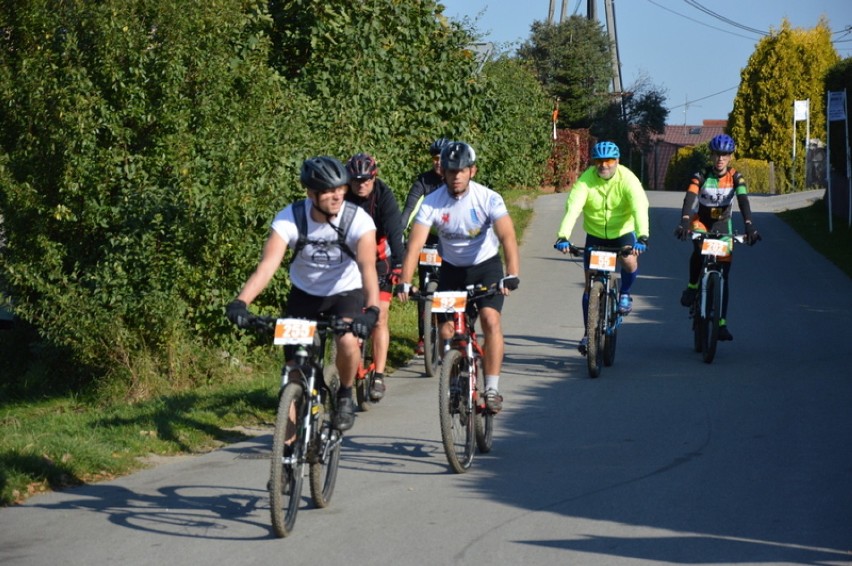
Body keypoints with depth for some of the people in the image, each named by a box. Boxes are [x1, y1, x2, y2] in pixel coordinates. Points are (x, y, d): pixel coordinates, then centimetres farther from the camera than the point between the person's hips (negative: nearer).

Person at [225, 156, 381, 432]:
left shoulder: (358, 220, -25)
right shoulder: (289, 219, -22)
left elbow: (367, 266, -37)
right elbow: (268, 264, -32)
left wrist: (372, 309, -54)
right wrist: (241, 302, -47)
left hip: (345, 293, -2)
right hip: (304, 293, 2)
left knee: (348, 342, -30)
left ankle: (345, 395, -1)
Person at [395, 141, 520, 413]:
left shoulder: (489, 199, -22)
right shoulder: (431, 203, -17)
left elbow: (508, 237, -32)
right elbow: (415, 244, -24)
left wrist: (512, 276, -47)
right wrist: (404, 283, -38)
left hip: (486, 266, -2)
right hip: (451, 268, 2)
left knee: (490, 320, -22)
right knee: (446, 331, -6)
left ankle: (492, 388, -16)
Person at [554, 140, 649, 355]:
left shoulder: (627, 179, -22)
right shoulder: (586, 180, -21)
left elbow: (640, 208, -34)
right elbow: (572, 208, -33)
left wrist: (642, 237, -50)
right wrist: (563, 236, -48)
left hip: (622, 232, -1)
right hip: (595, 234, 1)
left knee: (630, 262, -30)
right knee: (590, 284, -1)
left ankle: (625, 294, 2)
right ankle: (588, 333, 11)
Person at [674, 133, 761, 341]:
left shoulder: (735, 178, -12)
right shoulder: (701, 176, -15)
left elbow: (743, 202, -25)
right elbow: (689, 199, -29)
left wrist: (749, 226, -42)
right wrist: (684, 222, -47)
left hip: (723, 225, 1)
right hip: (702, 221, -1)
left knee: (723, 275, -3)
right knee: (699, 250, -36)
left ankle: (721, 323, 1)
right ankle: (692, 286, -11)